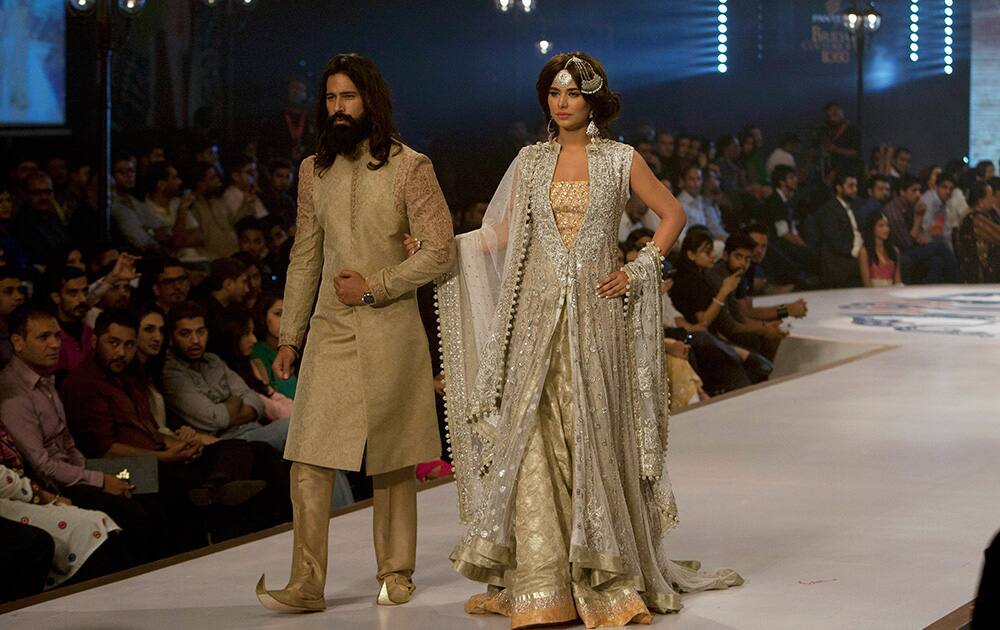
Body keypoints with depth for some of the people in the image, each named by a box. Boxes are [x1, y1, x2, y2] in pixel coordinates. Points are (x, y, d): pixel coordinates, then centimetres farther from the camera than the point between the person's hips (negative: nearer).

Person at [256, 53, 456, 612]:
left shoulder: (409, 167, -2)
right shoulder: (315, 171, 13)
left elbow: (440, 251, -6)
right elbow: (305, 258, 16)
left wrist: (374, 287, -10)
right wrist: (290, 336, 12)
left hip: (390, 332, -3)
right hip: (329, 333, 4)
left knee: (392, 461, 5)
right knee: (309, 459, -7)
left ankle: (395, 573, 17)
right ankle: (306, 584, -8)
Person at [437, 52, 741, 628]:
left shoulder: (622, 160, 3)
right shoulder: (532, 161, 10)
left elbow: (673, 214, 8)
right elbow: (503, 231, 11)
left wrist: (639, 270, -1)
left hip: (594, 313, -2)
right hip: (537, 313, 2)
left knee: (593, 433, -2)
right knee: (534, 437, -2)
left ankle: (609, 576, 7)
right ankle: (541, 584, 3)